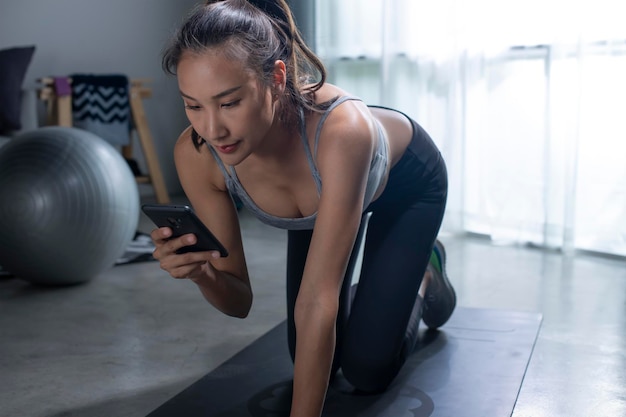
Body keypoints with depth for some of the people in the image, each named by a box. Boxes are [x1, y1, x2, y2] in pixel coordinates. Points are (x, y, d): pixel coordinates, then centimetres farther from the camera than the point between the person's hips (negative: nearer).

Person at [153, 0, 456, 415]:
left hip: (407, 181, -3)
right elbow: (239, 302, -22)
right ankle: (370, 289, 32)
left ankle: (424, 274, 21)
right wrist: (202, 273, -44)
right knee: (316, 362, 1)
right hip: (321, 193, 3)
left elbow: (317, 302, -43)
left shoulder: (340, 131, -46)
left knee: (367, 369, -8)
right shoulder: (196, 155, -32)